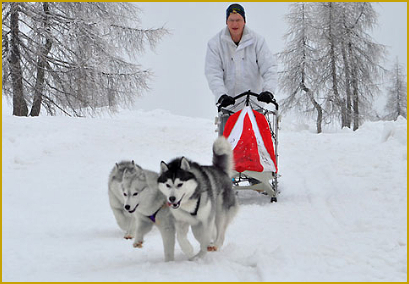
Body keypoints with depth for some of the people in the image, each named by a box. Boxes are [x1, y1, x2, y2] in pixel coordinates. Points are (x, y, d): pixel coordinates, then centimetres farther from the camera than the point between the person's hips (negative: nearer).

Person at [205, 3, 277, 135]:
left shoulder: (257, 41, 1)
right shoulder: (215, 43, 0)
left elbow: (269, 68, -5)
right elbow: (213, 73, -7)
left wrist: (268, 90, -22)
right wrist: (221, 95, -23)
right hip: (228, 102, 0)